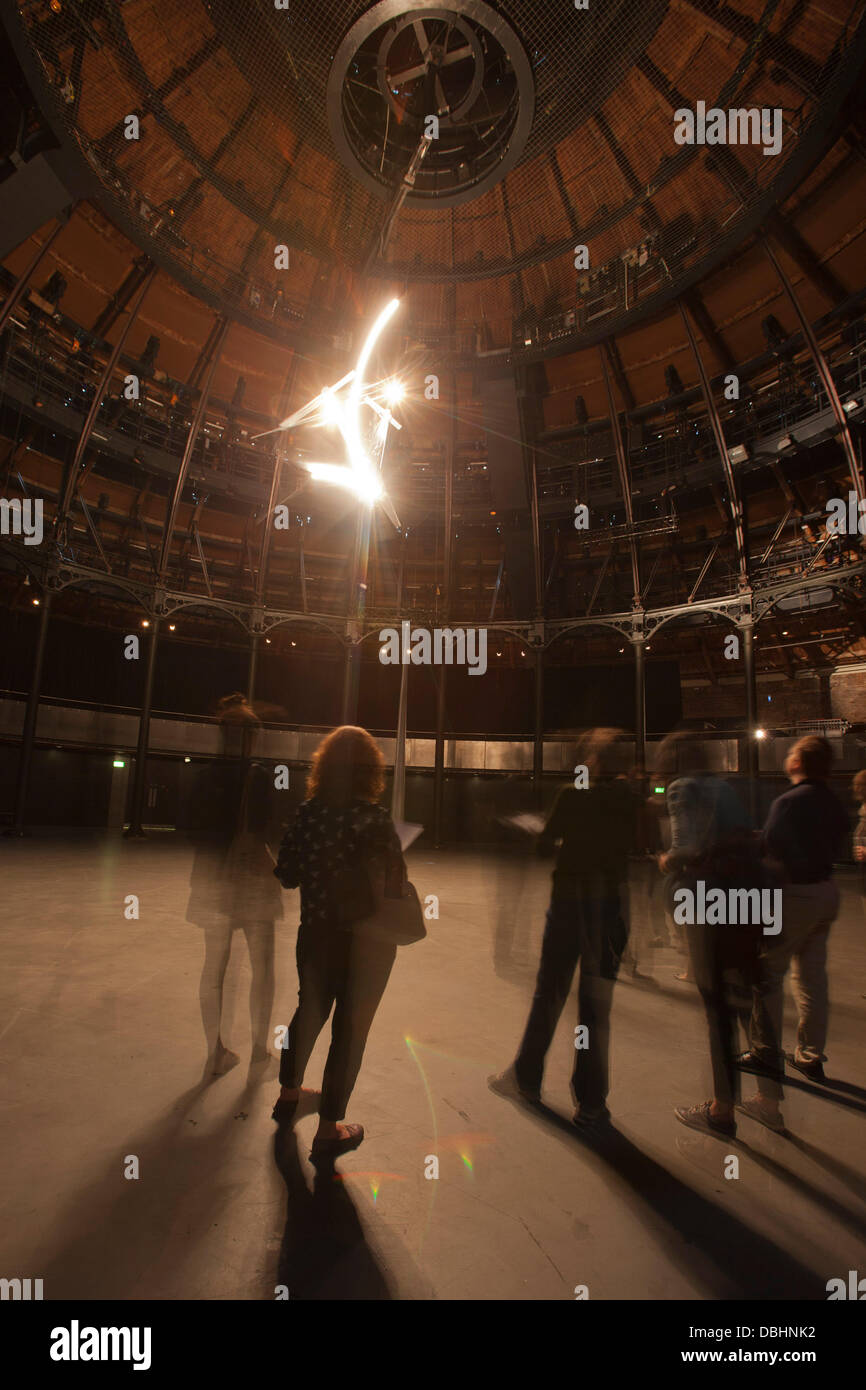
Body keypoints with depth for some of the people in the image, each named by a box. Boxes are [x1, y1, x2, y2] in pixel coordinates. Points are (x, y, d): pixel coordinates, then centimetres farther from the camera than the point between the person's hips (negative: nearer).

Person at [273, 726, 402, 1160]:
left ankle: (289, 1094, 48)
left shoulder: (306, 812, -10)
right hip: (366, 941, -5)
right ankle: (328, 1129, 28)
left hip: (315, 933, 5)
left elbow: (286, 876, -2)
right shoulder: (376, 820, -23)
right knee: (349, 1028, 13)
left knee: (309, 1011, 27)